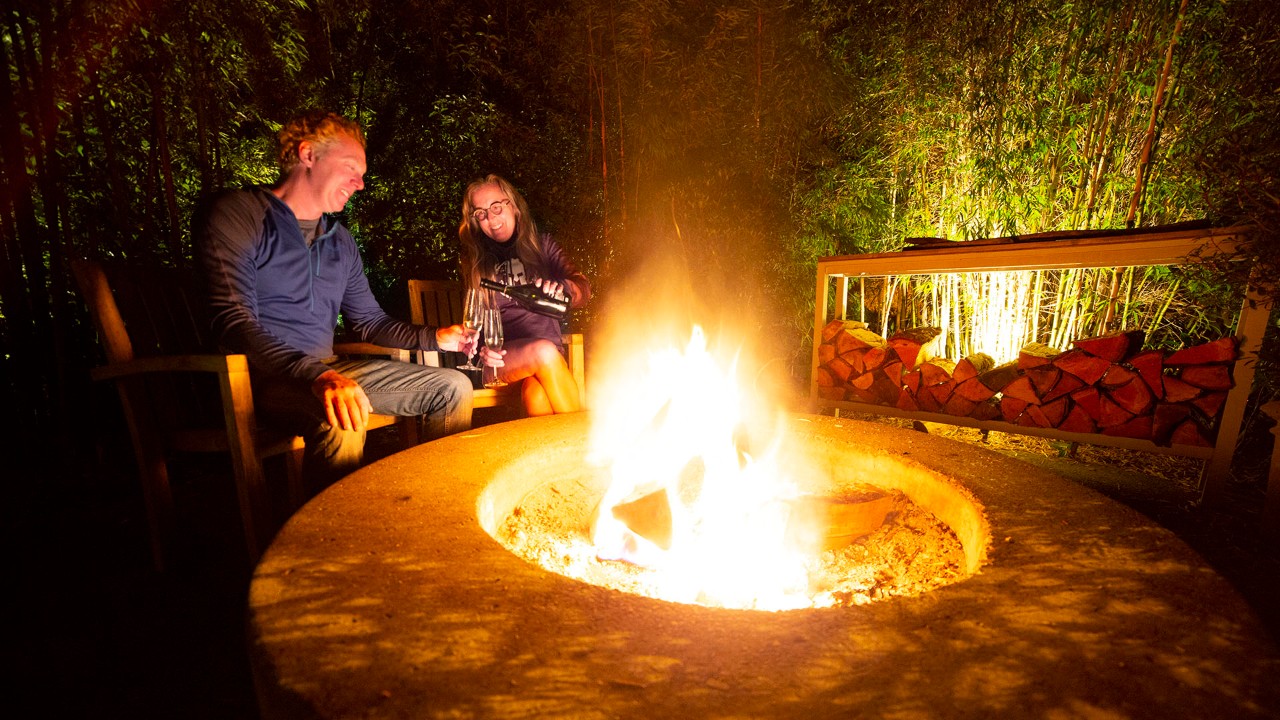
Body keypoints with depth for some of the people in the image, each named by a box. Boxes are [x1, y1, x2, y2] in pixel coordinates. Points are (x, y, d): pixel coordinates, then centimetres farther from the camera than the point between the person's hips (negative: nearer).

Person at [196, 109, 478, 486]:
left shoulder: (339, 240, 16)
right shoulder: (236, 213, -7)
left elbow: (370, 322, 21)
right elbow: (234, 322, -19)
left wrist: (435, 337, 4)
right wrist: (317, 375, -35)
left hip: (327, 370, 7)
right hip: (266, 375, -7)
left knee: (454, 387, 0)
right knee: (341, 421, -40)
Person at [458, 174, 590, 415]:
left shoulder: (542, 245, 14)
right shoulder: (475, 258, 15)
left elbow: (584, 289, 1)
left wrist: (562, 287, -24)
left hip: (548, 352, 0)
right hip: (501, 356, 0)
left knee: (536, 393, -35)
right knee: (543, 350, -34)